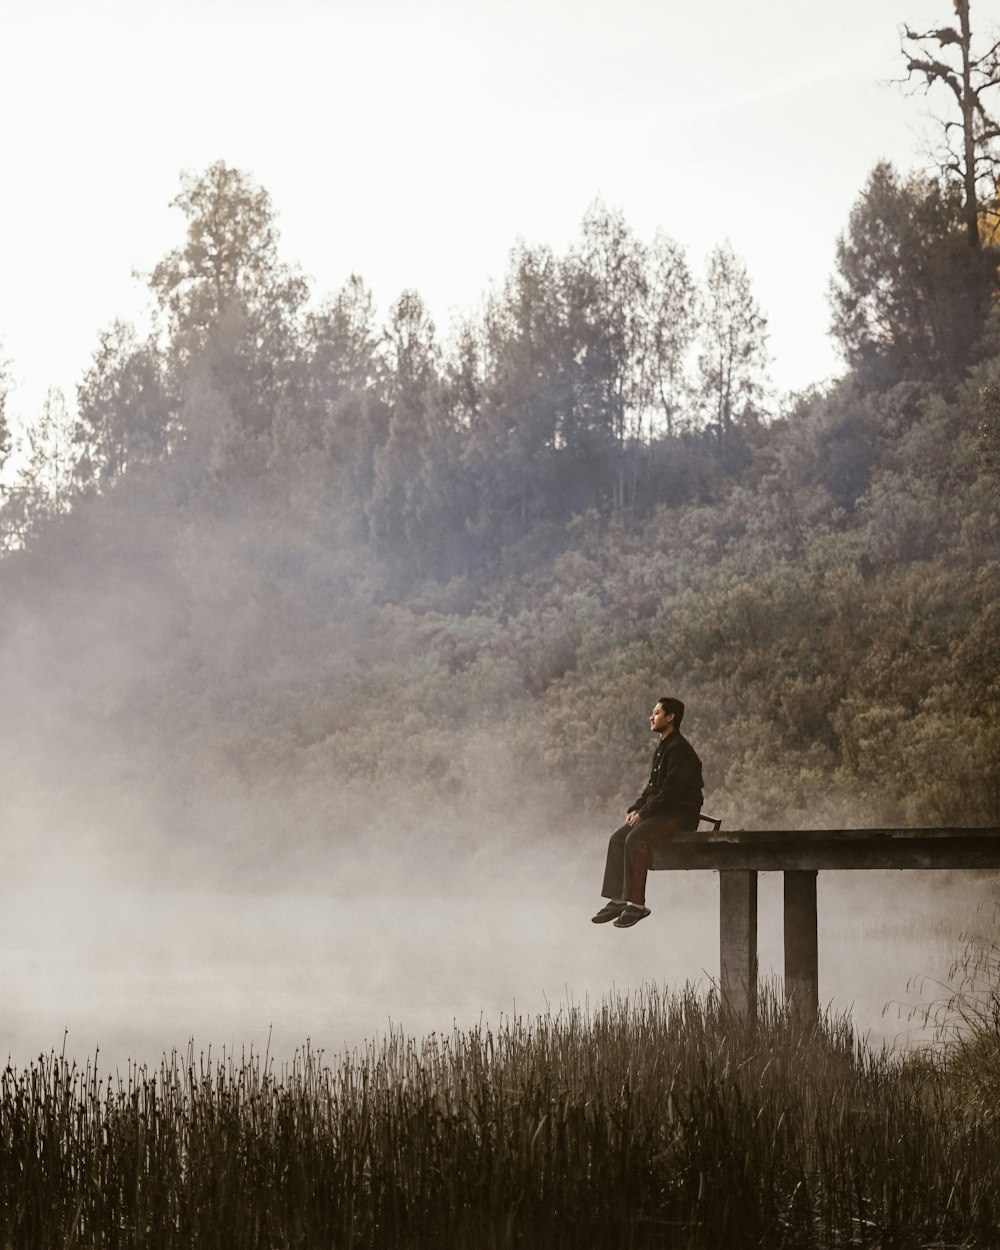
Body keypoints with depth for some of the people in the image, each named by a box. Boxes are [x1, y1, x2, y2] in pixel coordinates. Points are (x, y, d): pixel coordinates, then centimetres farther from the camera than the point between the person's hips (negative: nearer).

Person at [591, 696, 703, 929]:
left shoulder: (679, 749, -14)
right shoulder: (663, 748, 18)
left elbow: (671, 790, -21)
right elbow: (652, 787, 20)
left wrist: (643, 813, -17)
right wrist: (635, 809, 4)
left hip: (680, 815, -10)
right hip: (661, 813, 10)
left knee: (635, 839, -28)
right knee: (618, 838, -4)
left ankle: (636, 903, -25)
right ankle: (617, 900, -6)